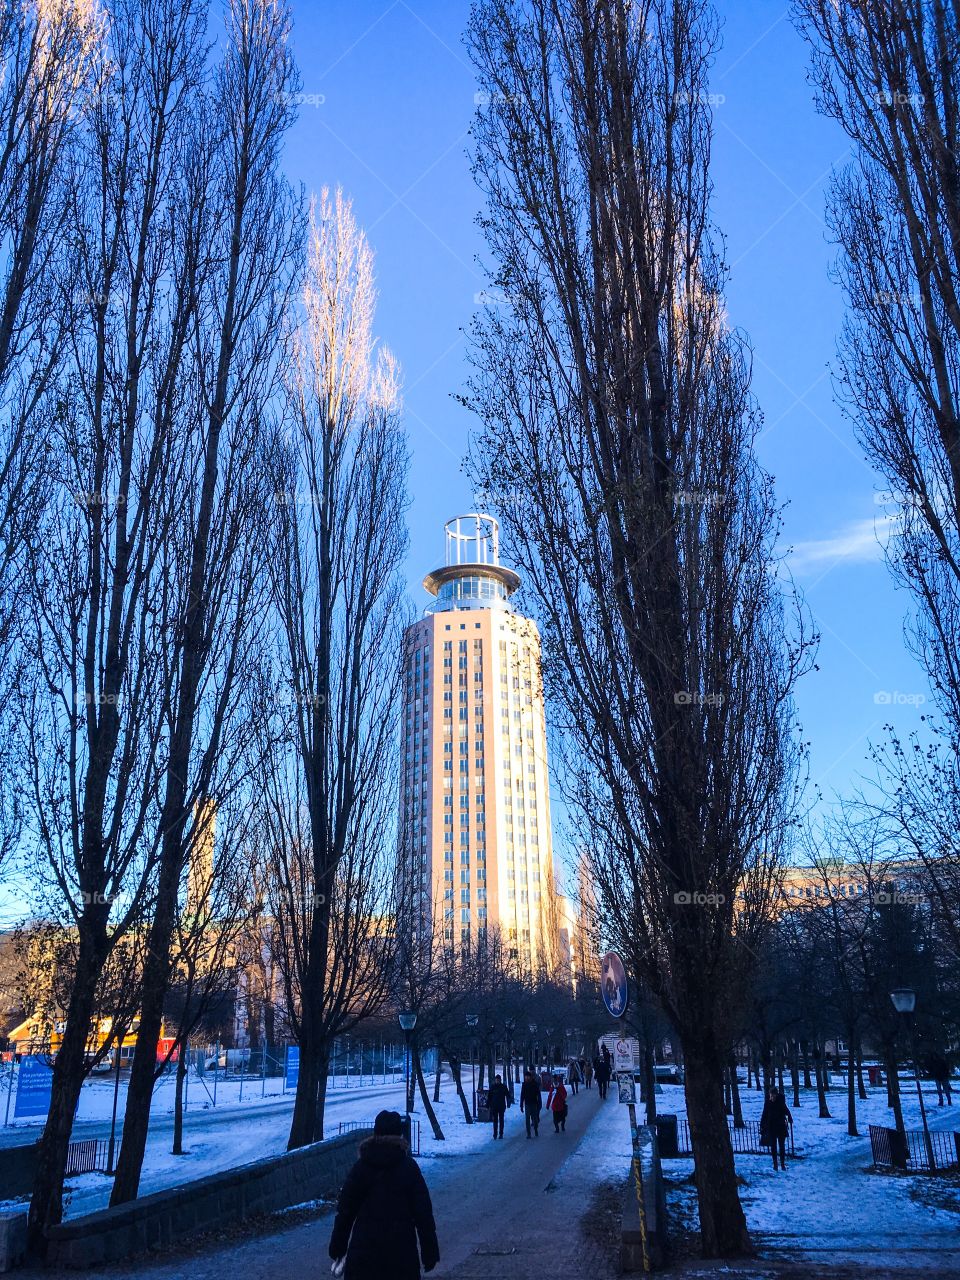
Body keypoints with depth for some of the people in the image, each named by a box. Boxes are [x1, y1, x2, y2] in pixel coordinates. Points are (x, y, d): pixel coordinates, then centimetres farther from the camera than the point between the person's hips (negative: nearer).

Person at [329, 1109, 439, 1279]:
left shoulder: (361, 1166, -1)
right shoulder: (409, 1166, -4)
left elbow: (345, 1210, 2)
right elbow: (423, 1213, -4)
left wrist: (337, 1246, 12)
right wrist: (429, 1251, 1)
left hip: (364, 1247, 1)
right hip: (402, 1248, -1)